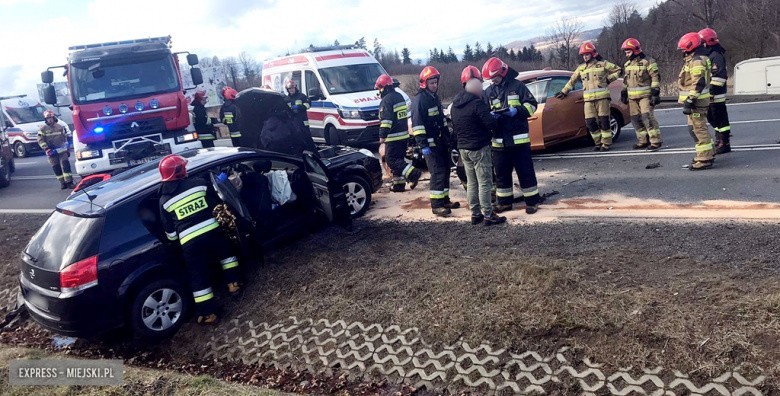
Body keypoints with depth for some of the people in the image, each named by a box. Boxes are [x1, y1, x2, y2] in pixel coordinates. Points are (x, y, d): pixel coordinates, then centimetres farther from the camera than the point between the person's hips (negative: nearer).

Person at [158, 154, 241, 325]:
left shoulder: (164, 200, 6)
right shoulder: (200, 182, 3)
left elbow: (170, 232, 11)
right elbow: (217, 205, 10)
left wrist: (174, 240, 30)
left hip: (189, 241, 0)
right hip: (212, 230, 1)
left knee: (199, 277, 11)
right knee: (226, 254, 32)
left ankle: (208, 313, 18)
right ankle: (233, 284, 32)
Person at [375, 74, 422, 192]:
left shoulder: (387, 100, -14)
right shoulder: (399, 96, 15)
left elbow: (386, 120, -21)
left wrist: (382, 136, -17)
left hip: (393, 137, -9)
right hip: (404, 134, 9)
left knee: (391, 159, -6)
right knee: (399, 159, 13)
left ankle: (413, 173, -19)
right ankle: (399, 183, 15)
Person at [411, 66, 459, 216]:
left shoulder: (435, 97, 16)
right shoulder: (419, 99, -13)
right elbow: (417, 124, -19)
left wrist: (448, 136, 22)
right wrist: (423, 145, -23)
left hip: (441, 141, 9)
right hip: (430, 143, -9)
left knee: (445, 170, 12)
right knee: (438, 173, -11)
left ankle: (444, 200, 22)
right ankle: (436, 205, -7)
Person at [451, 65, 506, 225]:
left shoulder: (455, 105, 7)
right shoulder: (477, 103, -19)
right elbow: (491, 124, -21)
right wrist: (494, 118, -1)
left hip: (463, 148, 8)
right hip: (479, 148, -8)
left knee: (471, 183, 13)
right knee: (484, 183, -2)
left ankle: (475, 214, 18)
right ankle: (488, 215, 2)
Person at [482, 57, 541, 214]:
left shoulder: (517, 86, -1)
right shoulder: (488, 92, 10)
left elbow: (531, 104, -2)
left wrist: (517, 111, -18)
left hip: (519, 139, -4)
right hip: (499, 141, 4)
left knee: (525, 171, 1)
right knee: (501, 173, 11)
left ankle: (532, 201, 12)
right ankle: (504, 201, 23)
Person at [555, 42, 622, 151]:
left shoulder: (602, 64, 6)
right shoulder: (581, 68, 17)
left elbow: (617, 70, 13)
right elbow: (572, 80, 25)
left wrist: (609, 79, 2)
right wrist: (564, 92, 24)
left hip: (602, 97, -4)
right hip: (588, 99, 4)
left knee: (604, 121, -5)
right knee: (590, 122, -3)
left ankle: (606, 143, 2)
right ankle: (598, 143, 11)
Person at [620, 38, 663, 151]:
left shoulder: (648, 62, -7)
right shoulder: (627, 64, 16)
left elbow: (655, 78, -11)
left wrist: (655, 93, -17)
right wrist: (623, 93, 22)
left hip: (645, 95, -8)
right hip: (632, 97, 8)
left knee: (647, 117, -16)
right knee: (635, 119, 8)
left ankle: (655, 141, -11)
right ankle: (643, 141, 18)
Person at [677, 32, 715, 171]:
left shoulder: (697, 61, -17)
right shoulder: (695, 59, 17)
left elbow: (698, 84, -25)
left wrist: (689, 101, -26)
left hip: (696, 101, -11)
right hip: (698, 100, 11)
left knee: (699, 129, -8)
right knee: (696, 127, 20)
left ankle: (705, 159, -5)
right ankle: (708, 153, 30)